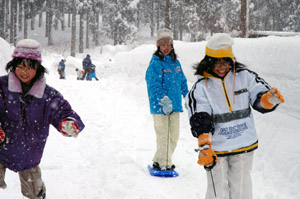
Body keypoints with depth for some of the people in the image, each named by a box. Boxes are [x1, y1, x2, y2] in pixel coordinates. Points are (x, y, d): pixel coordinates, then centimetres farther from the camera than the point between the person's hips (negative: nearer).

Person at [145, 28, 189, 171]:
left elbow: (182, 82, 21)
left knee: (174, 136, 12)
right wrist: (164, 101, -25)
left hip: (175, 105, 7)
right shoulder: (155, 63, -10)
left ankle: (159, 160, 26)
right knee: (163, 136, -2)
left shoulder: (175, 62, 11)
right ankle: (164, 164, 10)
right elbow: (154, 85, -17)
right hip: (159, 106, -7)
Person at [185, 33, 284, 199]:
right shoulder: (201, 87, -8)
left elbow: (260, 100, -1)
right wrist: (205, 147, -30)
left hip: (244, 147, 2)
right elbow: (200, 121, -16)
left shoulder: (244, 76, -2)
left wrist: (270, 98, -25)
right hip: (216, 150, -2)